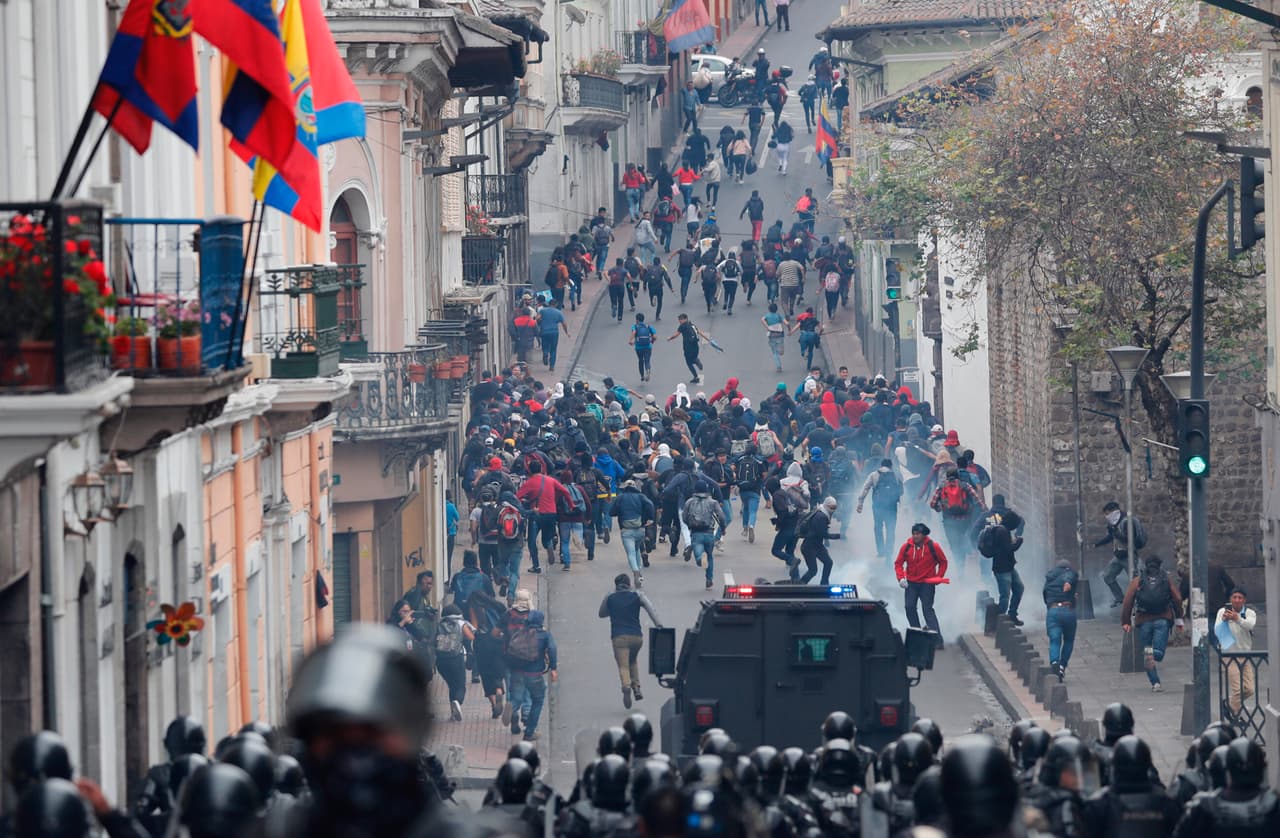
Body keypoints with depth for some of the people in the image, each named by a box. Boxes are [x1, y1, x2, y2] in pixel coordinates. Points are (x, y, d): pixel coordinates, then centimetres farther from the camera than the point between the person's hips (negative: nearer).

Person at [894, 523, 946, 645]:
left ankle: (937, 640, -12)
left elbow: (943, 562, 4)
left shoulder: (933, 546, -8)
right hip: (911, 583, 3)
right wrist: (901, 577, -11)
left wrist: (938, 577, -7)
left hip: (927, 583, -3)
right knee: (910, 608, -2)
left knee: (928, 609, -9)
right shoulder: (907, 547, -4)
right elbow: (898, 563, 4)